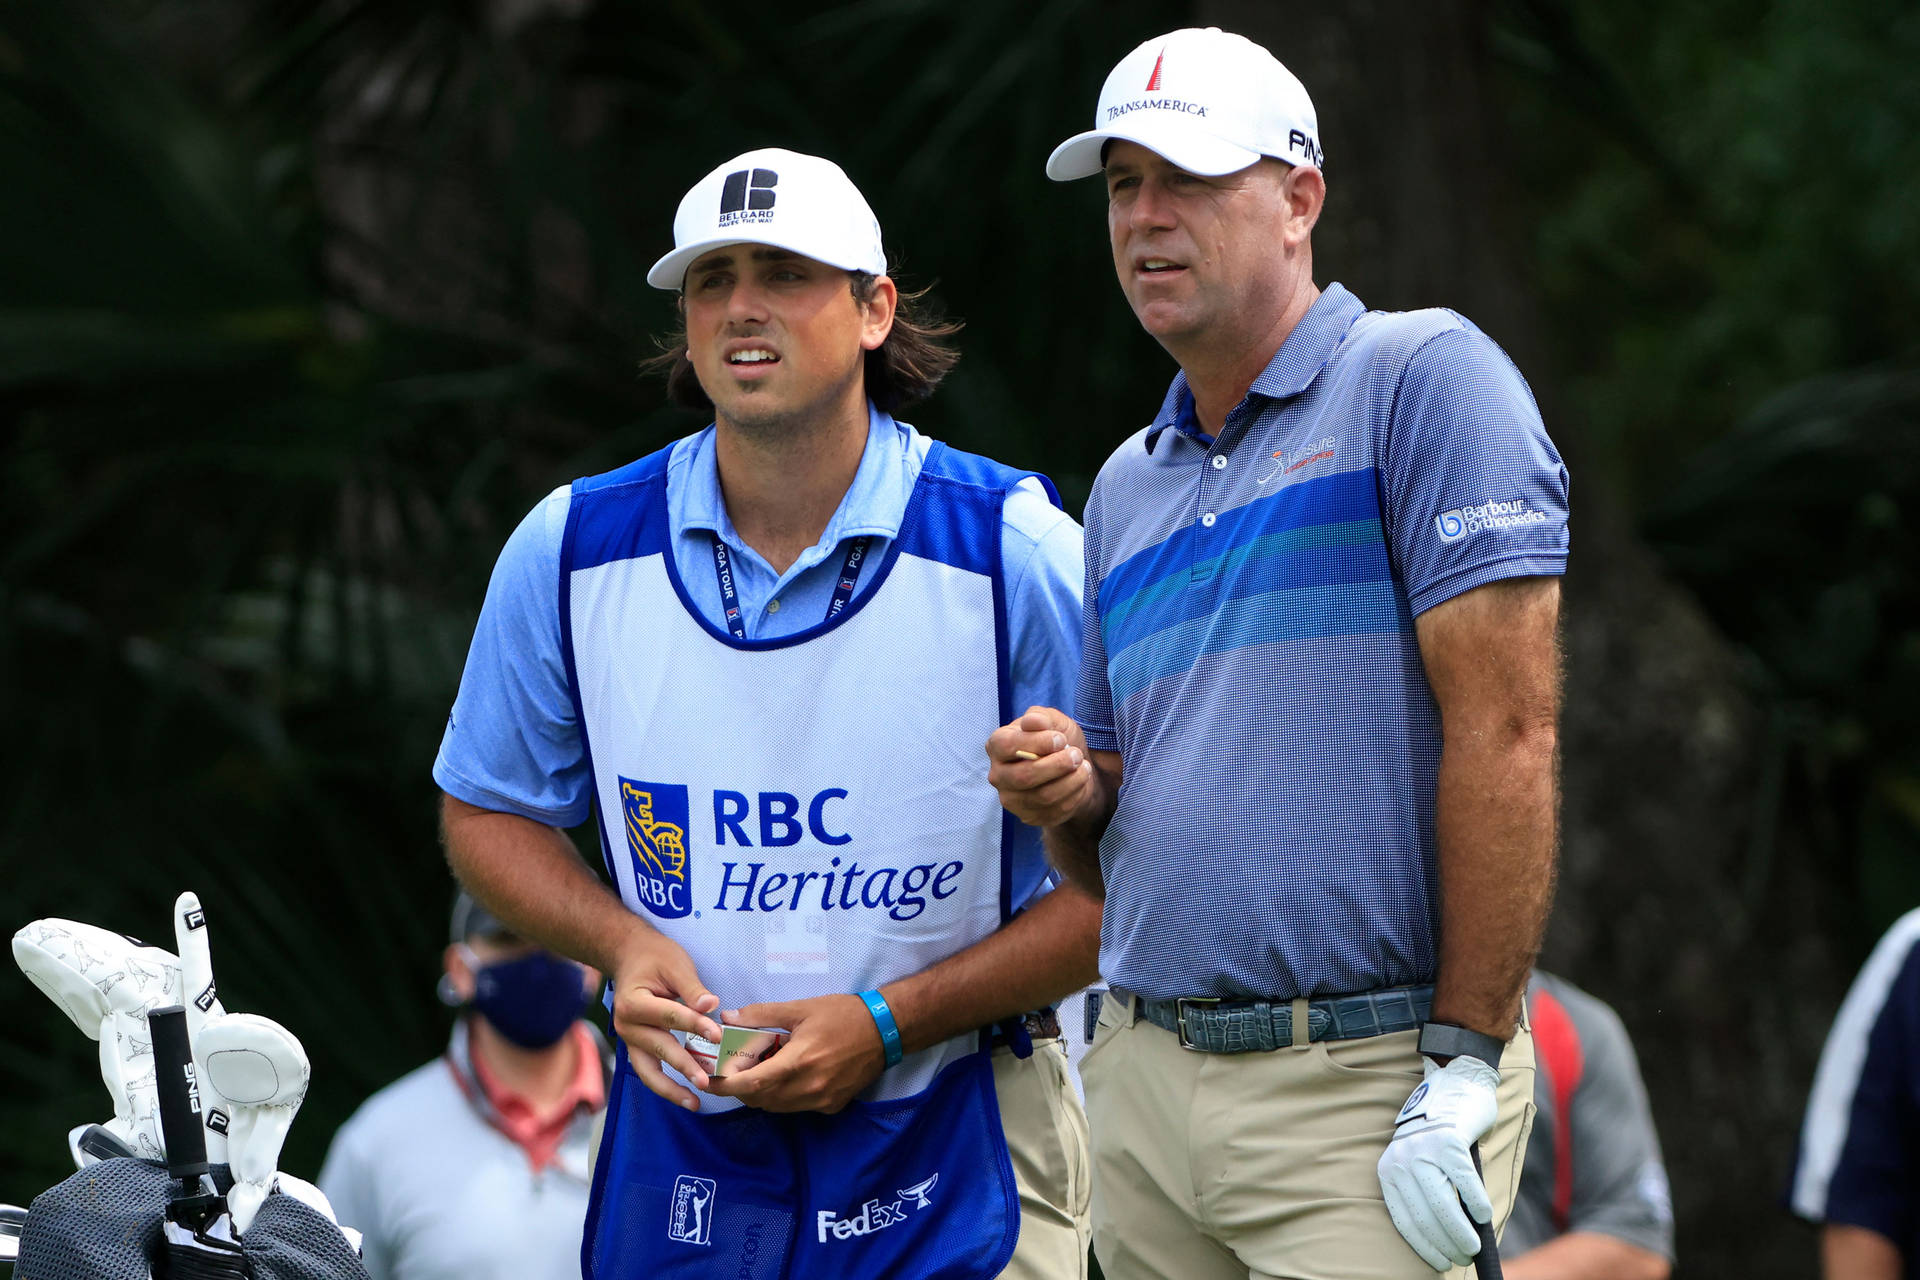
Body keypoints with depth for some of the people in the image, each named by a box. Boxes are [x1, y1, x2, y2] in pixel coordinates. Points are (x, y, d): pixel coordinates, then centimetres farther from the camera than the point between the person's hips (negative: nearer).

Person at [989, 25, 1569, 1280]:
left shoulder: (1424, 379, -4)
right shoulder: (1128, 485, 18)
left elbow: (1507, 731, -13)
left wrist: (1465, 1068, -18)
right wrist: (1065, 792, -1)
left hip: (1367, 1082, -7)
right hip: (1144, 1075, 7)